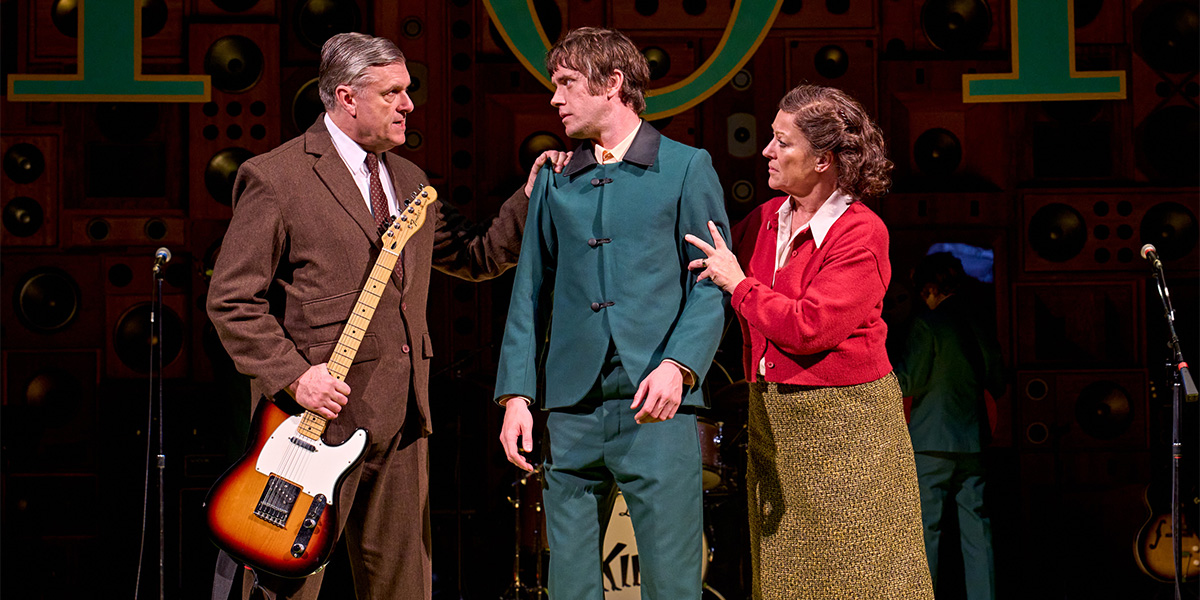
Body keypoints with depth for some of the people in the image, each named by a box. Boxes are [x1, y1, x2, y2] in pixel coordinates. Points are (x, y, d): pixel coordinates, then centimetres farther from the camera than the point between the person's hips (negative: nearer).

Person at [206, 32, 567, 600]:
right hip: (319, 414, -7)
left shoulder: (409, 180, 17)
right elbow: (231, 300, -9)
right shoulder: (275, 178, -7)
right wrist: (293, 377, -17)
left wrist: (531, 199, 7)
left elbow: (476, 256, 21)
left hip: (401, 423, 7)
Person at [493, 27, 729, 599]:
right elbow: (530, 293, 15)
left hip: (656, 406, -4)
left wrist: (678, 364, -17)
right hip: (571, 408, 4)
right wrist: (517, 394, 5)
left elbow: (711, 283, -1)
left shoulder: (686, 168, 4)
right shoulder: (554, 182, 16)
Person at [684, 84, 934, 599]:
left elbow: (807, 328, -22)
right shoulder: (768, 219, 7)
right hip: (772, 418, 7)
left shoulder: (861, 233, -13)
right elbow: (700, 262, 23)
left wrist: (739, 284, -12)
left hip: (844, 425, -7)